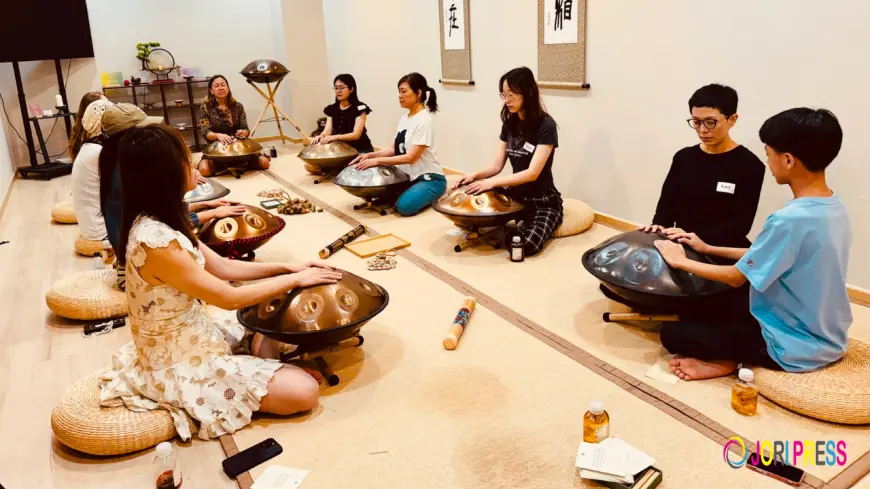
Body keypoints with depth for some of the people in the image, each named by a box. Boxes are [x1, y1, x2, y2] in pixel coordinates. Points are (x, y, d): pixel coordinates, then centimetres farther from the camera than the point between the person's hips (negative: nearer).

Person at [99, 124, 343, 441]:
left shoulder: (158, 222, 0)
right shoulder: (156, 240, -31)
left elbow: (223, 267, 7)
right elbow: (230, 298, -23)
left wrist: (286, 268, 1)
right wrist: (296, 279, -11)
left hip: (193, 337, 10)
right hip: (182, 363, -10)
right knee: (304, 391, -15)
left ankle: (262, 373, 8)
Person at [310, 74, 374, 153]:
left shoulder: (360, 108, -9)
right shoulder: (331, 109, 7)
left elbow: (356, 135, -19)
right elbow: (327, 131, -2)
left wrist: (335, 137, -33)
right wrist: (320, 137, -26)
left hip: (360, 149, -4)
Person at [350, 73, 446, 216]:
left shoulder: (423, 121, -18)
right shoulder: (404, 119, 8)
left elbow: (410, 157, -23)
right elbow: (394, 149, 9)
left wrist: (377, 161, -24)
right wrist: (370, 155, -8)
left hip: (429, 178, -8)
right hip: (409, 176, 8)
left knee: (405, 206, -31)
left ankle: (430, 196, -1)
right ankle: (412, 191, 10)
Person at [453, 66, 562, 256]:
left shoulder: (546, 126, -17)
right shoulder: (510, 124, 5)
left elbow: (532, 173, -24)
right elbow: (497, 165, 3)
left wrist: (491, 183, -31)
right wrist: (475, 175, -18)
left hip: (543, 201, -5)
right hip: (516, 195, 5)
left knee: (527, 245, -30)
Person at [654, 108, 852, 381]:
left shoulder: (791, 220, -29)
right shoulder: (833, 207, -1)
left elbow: (737, 277, -18)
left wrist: (681, 262, -3)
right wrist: (708, 249, 11)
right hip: (829, 339, 9)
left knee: (672, 334, -6)